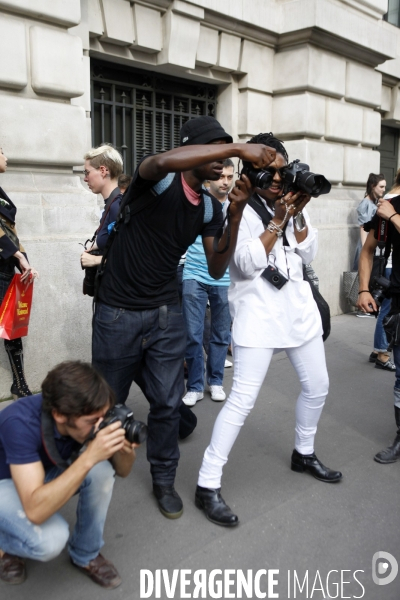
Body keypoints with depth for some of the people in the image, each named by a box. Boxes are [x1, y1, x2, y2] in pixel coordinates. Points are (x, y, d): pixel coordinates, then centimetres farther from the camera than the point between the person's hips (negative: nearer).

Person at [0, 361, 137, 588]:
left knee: (102, 470, -24)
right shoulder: (21, 423, -39)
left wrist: (123, 449, -36)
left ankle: (86, 554, -1)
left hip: (47, 473, 5)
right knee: (51, 538, -30)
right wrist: (88, 457, -51)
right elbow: (36, 510, -44)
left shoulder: (85, 411, -23)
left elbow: (122, 471, -12)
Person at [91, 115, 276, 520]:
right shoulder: (158, 181, -13)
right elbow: (162, 162, -40)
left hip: (167, 315, 5)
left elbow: (216, 270, -2)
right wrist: (237, 147, -42)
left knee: (167, 403, 8)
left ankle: (163, 479, 30)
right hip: (119, 314, -4)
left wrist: (236, 216, -13)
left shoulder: (210, 208, 4)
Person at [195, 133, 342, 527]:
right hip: (258, 313, -7)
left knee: (317, 386, 17)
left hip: (298, 307, 7)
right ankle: (207, 485, 1)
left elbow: (308, 255, 4)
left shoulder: (288, 204, 8)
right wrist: (278, 220, -20)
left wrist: (298, 214, -8)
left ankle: (303, 454, 41)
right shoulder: (237, 208, -9)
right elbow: (248, 264, -19)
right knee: (242, 400, -11)